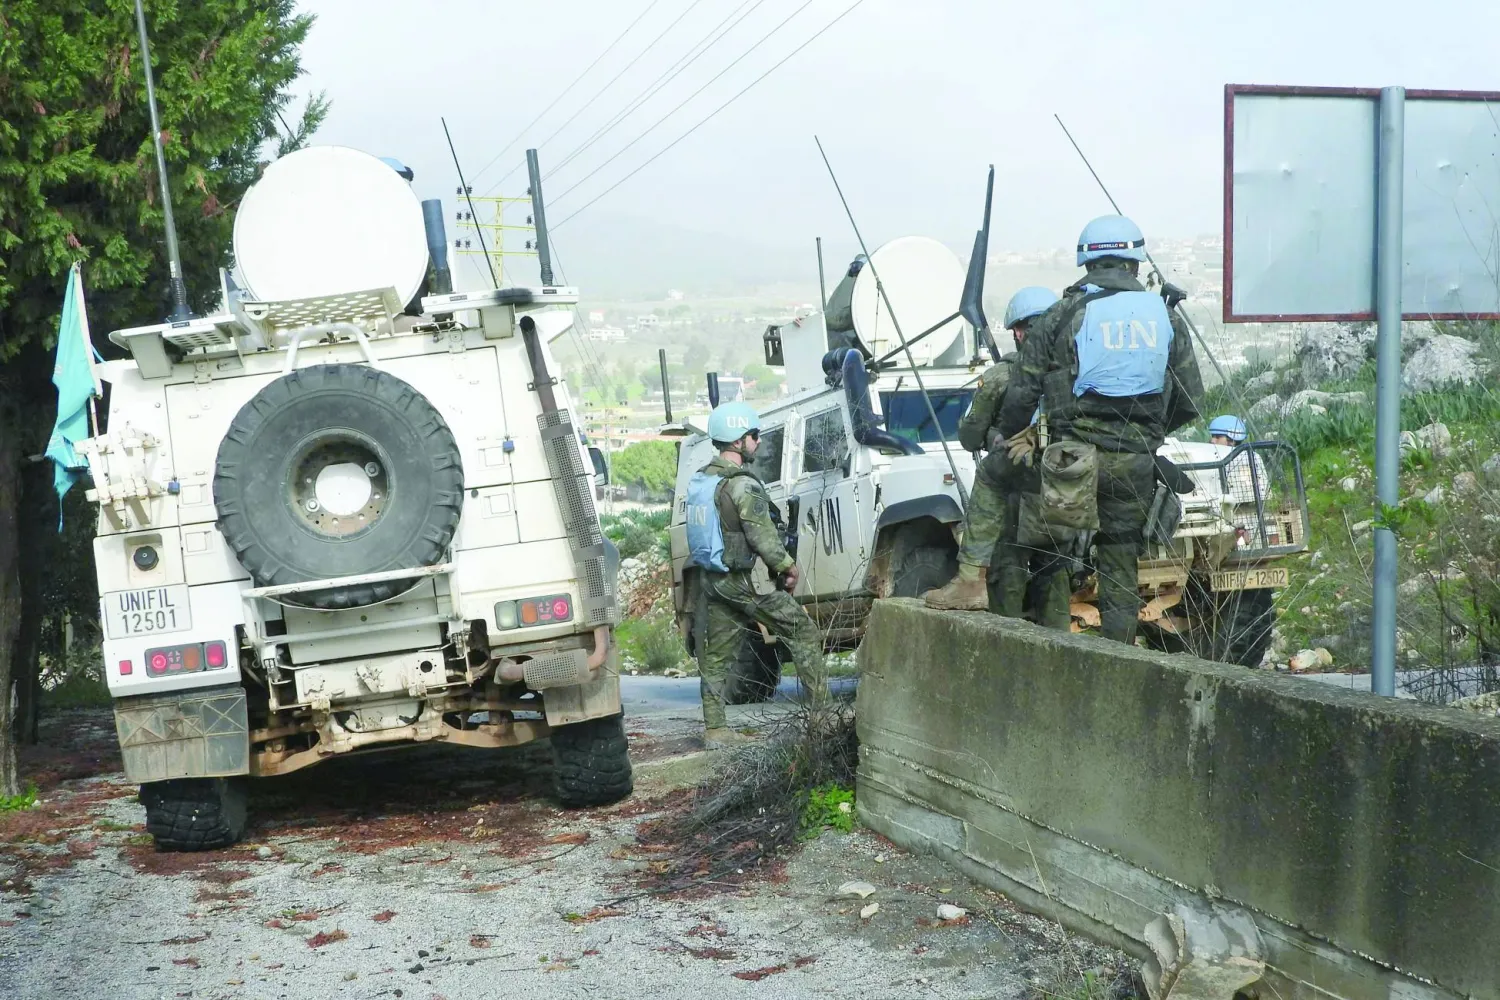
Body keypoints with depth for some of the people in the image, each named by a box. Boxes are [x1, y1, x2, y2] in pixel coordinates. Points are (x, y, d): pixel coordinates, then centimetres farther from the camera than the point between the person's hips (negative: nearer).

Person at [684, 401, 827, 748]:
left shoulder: (699, 480, 10)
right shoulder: (743, 485, -17)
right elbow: (764, 538, -19)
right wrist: (789, 566, -5)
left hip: (708, 577, 8)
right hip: (741, 582, -8)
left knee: (715, 655, 10)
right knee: (803, 632, 1)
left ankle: (715, 729, 10)